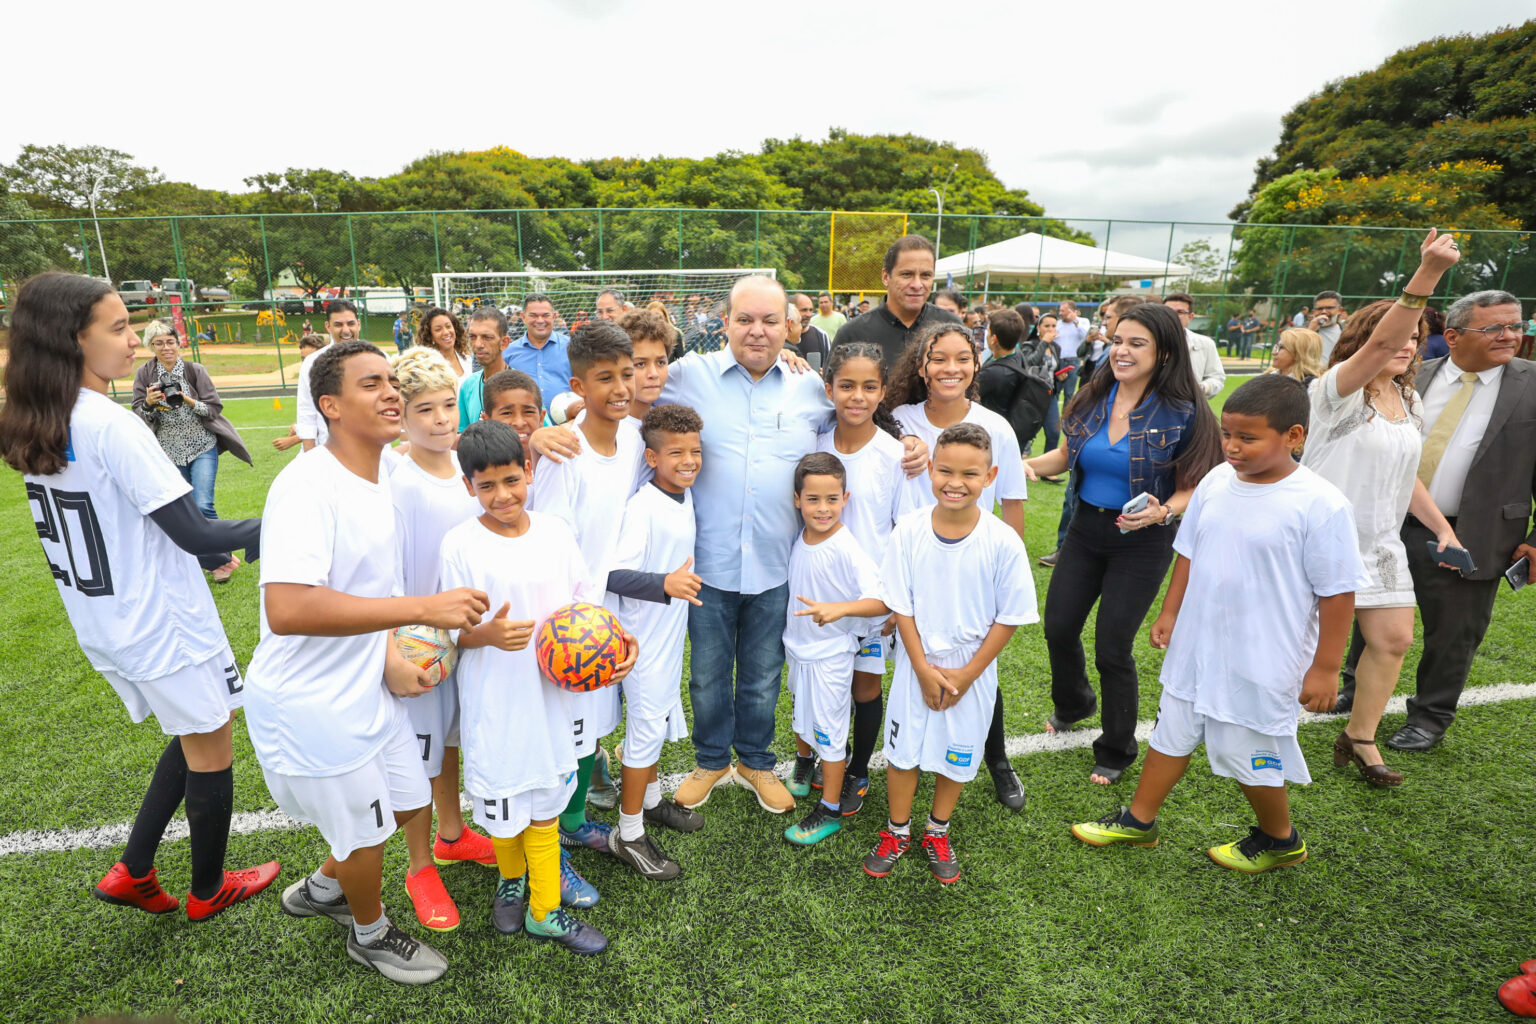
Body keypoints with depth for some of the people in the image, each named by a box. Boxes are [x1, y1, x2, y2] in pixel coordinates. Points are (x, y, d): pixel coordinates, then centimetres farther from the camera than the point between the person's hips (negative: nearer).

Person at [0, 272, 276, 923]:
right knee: (211, 747, 11)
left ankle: (134, 872, 29)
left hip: (103, 625, 8)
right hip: (164, 625, -8)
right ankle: (207, 892, 28)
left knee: (194, 735, 24)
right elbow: (193, 533, -26)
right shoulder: (112, 425, -24)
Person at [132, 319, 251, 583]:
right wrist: (148, 404, -19)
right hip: (170, 452, 3)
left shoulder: (195, 371, -5)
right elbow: (139, 415, 2)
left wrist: (188, 401, -21)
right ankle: (218, 560, 22)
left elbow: (215, 407, -4)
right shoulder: (145, 374, 0)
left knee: (203, 506, -14)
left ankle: (223, 558, 5)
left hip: (202, 447, -3)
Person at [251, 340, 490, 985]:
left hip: (363, 686, 8)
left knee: (408, 803, 23)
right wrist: (421, 609, -40)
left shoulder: (379, 475, 2)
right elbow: (286, 609, -39)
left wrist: (389, 656, -3)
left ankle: (321, 889, 51)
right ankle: (370, 934, 44)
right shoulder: (307, 487, -27)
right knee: (367, 829, 13)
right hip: (308, 705, -8)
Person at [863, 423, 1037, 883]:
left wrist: (967, 673, -10)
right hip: (916, 665, 1)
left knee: (956, 757, 16)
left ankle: (937, 832, 42)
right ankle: (897, 831, 37)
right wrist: (923, 668, -10)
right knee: (902, 750, 13)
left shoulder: (1003, 543, -18)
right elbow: (901, 605, -8)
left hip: (972, 670, 0)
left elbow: (1009, 617, -9)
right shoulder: (909, 530, -14)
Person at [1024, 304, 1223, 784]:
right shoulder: (1094, 398, -1)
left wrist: (1163, 512, -27)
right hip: (1086, 528, 5)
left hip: (1142, 542, -4)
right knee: (1059, 629, 11)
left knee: (1112, 648, 1)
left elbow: (1194, 487, -8)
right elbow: (1067, 455, 10)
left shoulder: (1182, 414, -13)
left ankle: (1116, 752, 26)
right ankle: (1073, 705, 45)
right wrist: (1030, 464, -9)